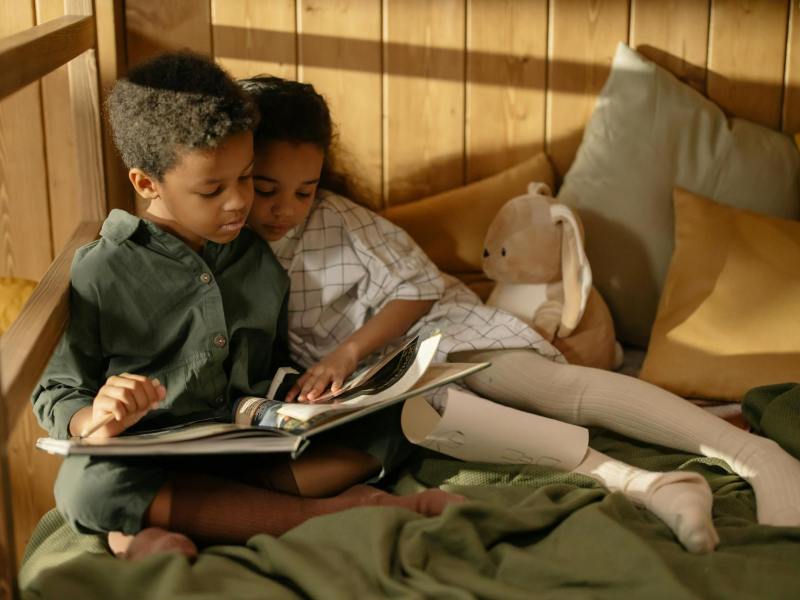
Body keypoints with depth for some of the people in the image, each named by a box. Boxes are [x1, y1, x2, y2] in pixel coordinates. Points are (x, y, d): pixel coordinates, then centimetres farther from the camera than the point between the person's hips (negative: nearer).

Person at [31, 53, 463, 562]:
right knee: (86, 484, -36)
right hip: (152, 465, -3)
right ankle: (327, 513, -30)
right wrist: (98, 420, -23)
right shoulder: (101, 274, -3)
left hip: (256, 451, 4)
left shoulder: (263, 262, 10)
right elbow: (55, 396, -1)